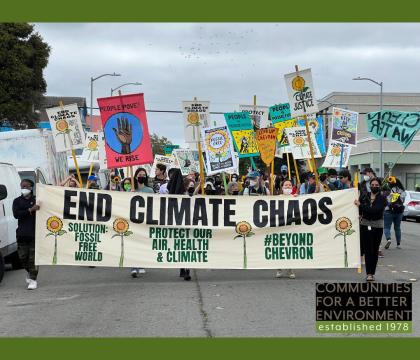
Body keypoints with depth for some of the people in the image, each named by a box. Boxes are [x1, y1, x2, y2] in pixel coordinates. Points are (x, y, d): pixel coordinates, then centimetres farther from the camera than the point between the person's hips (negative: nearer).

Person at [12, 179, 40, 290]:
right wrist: (30, 210, -15)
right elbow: (16, 214, -7)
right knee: (23, 257, 7)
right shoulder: (17, 201, 9)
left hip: (34, 233, -3)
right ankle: (30, 272, 33)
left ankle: (33, 279, 3)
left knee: (33, 257, -3)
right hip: (22, 234, 3)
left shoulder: (36, 200, 3)